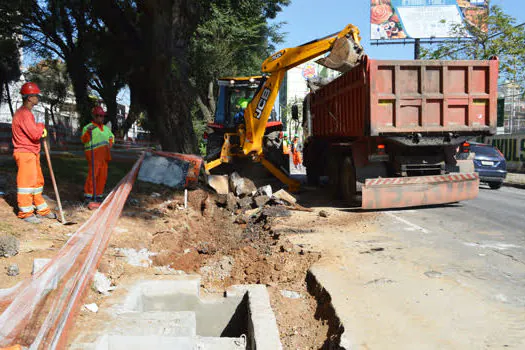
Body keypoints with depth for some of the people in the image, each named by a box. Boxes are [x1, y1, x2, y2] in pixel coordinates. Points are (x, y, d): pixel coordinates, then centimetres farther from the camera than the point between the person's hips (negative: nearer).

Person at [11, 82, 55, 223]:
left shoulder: (28, 112, 17)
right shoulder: (23, 113, -16)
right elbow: (35, 134, -23)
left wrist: (40, 129, 2)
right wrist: (41, 126, -4)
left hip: (33, 153, 11)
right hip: (25, 153, -11)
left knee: (37, 181, 14)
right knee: (26, 181, -6)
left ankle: (42, 210, 23)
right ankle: (25, 213, 1)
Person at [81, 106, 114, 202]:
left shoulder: (106, 128, 19)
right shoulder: (88, 127, -2)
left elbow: (111, 137, 31)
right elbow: (84, 140, -13)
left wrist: (110, 144, 10)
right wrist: (88, 132, -31)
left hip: (104, 155, 7)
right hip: (94, 154, -7)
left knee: (103, 175, 6)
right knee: (93, 173, -14)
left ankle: (98, 195, 16)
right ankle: (88, 194, -6)